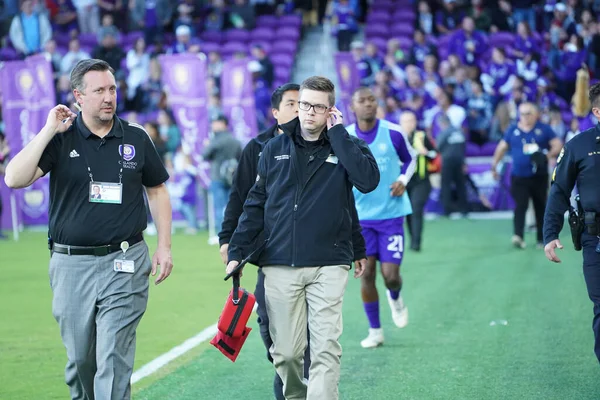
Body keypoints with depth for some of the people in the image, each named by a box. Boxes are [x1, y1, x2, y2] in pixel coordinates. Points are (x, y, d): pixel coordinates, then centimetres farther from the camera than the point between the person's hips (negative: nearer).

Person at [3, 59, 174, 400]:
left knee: (114, 359, -9)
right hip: (71, 265, 1)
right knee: (80, 358, 12)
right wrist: (49, 130, -13)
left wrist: (165, 246, 6)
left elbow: (157, 190, 14)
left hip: (124, 262, -1)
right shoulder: (60, 139, 1)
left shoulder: (136, 138, 5)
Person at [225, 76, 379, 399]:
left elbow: (368, 180, -17)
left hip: (328, 266, -2)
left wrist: (337, 133, -11)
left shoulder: (346, 146, 4)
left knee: (325, 348, -10)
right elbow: (255, 204, 14)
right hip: (280, 266, 2)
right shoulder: (275, 148, 10)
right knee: (285, 351, 3)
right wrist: (237, 252, 8)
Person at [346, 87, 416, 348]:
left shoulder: (393, 133, -6)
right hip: (361, 216, 1)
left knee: (390, 274, -6)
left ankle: (395, 298, 31)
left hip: (391, 214, -1)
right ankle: (375, 331, 13)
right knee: (366, 274, -2)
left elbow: (410, 159, 10)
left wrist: (403, 180, -7)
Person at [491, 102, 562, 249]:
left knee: (540, 208, 8)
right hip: (519, 177, 0)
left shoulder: (544, 129, 2)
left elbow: (557, 145, 0)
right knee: (520, 206, -14)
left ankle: (542, 239, 17)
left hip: (539, 177, 0)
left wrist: (548, 155, -18)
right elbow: (502, 147, 17)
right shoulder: (512, 130, 7)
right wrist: (494, 166, 16)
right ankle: (518, 236, -25)